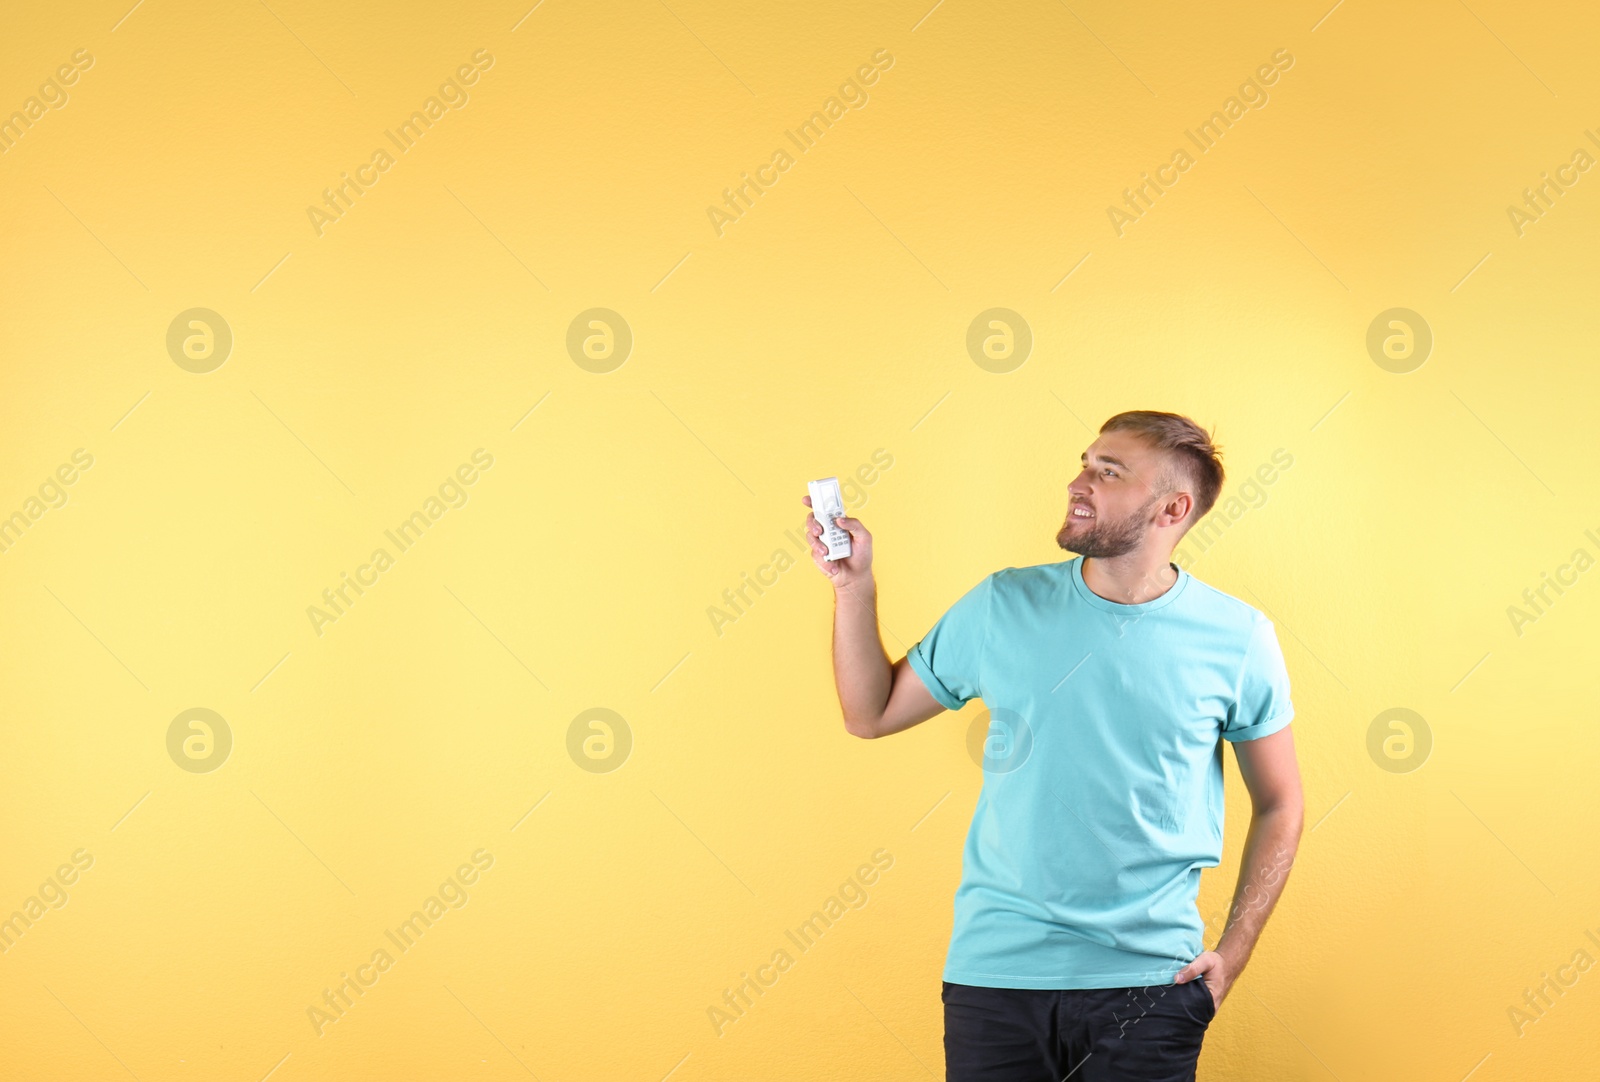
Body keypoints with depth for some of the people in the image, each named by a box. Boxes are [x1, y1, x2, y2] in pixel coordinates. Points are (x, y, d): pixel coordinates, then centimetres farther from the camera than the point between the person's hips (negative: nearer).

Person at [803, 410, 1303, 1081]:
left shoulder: (1236, 638, -2)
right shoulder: (1003, 606, 2)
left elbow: (1279, 806, 6)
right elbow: (871, 714, 10)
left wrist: (1233, 954, -1)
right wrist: (853, 585, -2)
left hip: (1149, 984, -1)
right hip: (996, 969, 1)